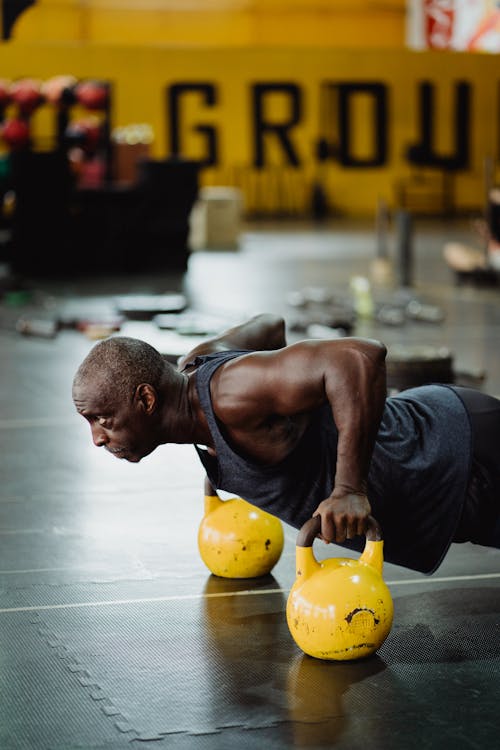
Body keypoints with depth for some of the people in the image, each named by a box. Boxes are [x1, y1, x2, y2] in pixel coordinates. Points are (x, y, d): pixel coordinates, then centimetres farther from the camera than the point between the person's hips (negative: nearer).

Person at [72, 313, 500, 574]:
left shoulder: (230, 395, -36)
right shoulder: (195, 368, -7)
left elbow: (361, 356, -45)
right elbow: (269, 326, 13)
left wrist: (350, 488, -42)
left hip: (459, 458, -9)